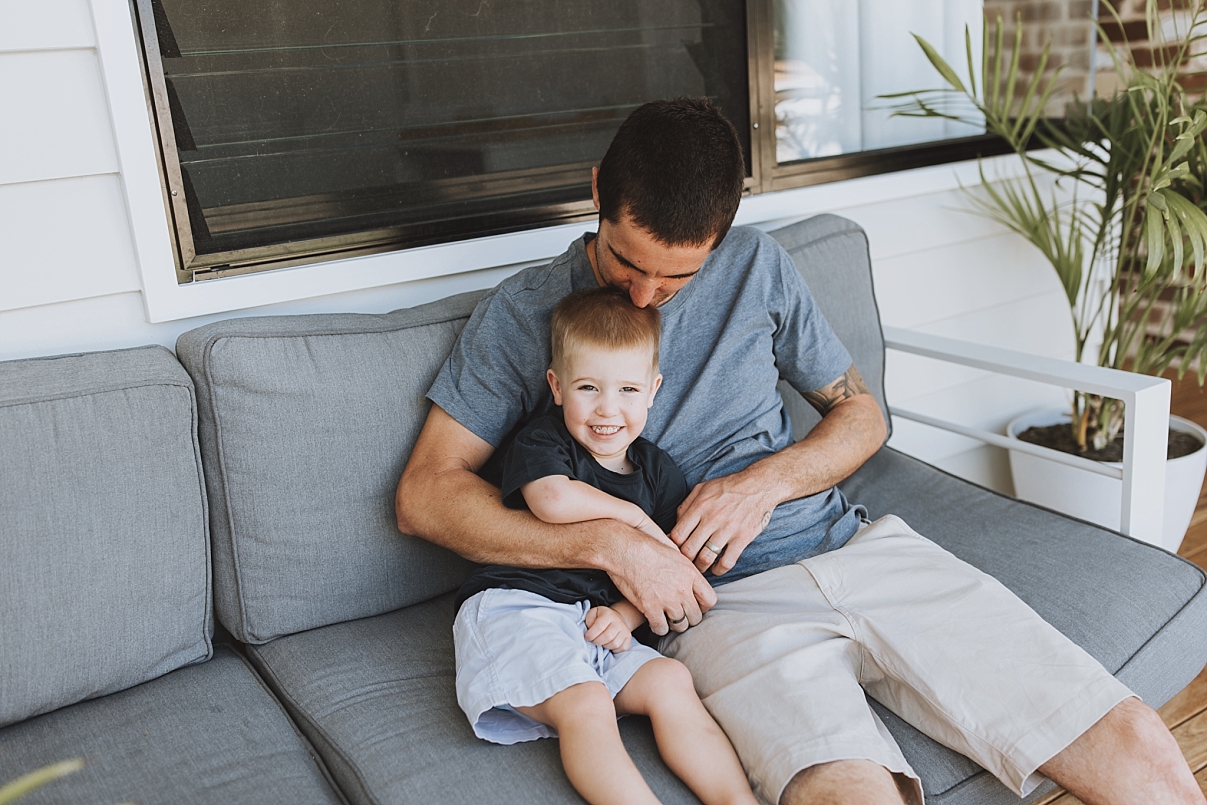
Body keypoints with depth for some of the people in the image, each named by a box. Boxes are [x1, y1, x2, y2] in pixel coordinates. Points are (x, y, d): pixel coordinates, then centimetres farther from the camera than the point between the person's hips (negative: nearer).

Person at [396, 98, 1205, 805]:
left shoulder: (757, 266, 11)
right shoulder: (523, 315, 3)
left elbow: (861, 412, 18)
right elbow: (425, 494, -1)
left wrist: (767, 481, -5)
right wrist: (608, 543, -14)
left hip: (857, 547, 4)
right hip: (718, 603, -3)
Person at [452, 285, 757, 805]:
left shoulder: (658, 472, 14)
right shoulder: (541, 440, 0)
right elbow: (552, 499, -24)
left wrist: (625, 615, -8)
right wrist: (635, 516, -9)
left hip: (598, 624, 5)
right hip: (514, 609, -5)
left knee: (670, 680, -19)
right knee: (586, 705, -29)